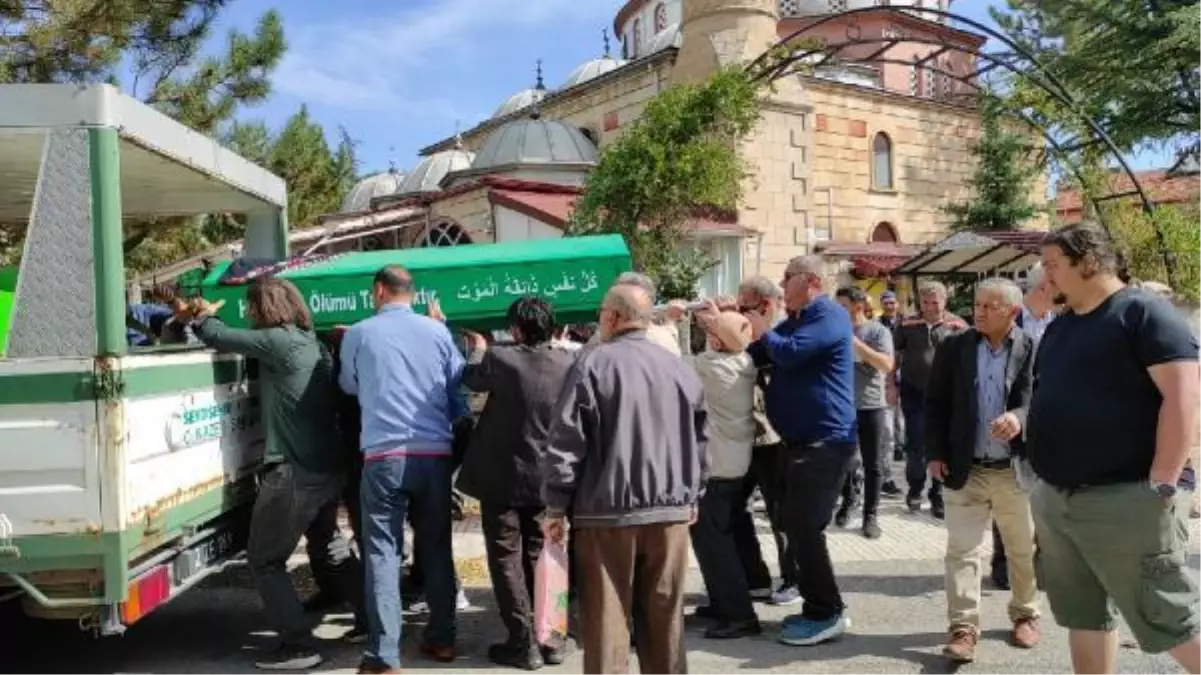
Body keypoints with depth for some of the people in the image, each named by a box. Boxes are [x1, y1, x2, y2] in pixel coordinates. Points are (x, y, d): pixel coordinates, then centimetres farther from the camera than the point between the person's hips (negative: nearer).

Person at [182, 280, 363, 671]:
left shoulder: (277, 341, -13)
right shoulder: (312, 344, 13)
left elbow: (219, 337, -10)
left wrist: (201, 316, 13)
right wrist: (201, 318, 20)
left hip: (295, 473, -9)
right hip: (330, 469, 9)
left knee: (264, 561, 4)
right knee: (330, 547, 24)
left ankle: (298, 646, 2)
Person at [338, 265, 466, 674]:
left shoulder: (358, 334, 3)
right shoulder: (437, 331, 5)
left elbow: (349, 386, 21)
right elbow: (459, 388, 10)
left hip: (383, 455, -2)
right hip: (434, 453, 3)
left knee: (382, 551, 1)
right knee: (436, 547, 15)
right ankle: (441, 639, 24)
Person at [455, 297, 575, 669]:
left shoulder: (500, 357, -15)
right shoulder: (568, 362, -6)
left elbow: (470, 378, 5)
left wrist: (479, 351, 24)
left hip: (502, 477, -4)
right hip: (546, 479, 4)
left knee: (506, 560, 5)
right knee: (538, 558, 15)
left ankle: (524, 643, 6)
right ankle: (548, 638, 19)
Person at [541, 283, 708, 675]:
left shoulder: (593, 363, -7)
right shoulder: (681, 369, 9)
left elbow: (565, 442, -10)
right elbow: (700, 441, 14)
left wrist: (556, 507, -3)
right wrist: (693, 496, 23)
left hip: (608, 511, -4)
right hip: (671, 510, 5)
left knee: (606, 620, 3)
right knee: (665, 618, 13)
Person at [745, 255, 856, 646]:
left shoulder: (829, 315, -13)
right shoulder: (797, 319, 19)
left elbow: (790, 353, -26)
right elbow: (759, 355, 17)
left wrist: (763, 331, -8)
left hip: (824, 441, -10)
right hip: (802, 439, 10)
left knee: (804, 528, -9)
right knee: (799, 527, 13)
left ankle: (826, 615, 2)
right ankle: (820, 607, 23)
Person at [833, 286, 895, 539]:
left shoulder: (878, 331, -5)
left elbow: (887, 365, -18)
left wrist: (855, 342, -21)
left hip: (871, 406, -3)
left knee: (873, 465, 4)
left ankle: (870, 515, 14)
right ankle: (847, 501, 33)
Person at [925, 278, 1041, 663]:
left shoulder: (1035, 350, -5)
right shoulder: (953, 348, 2)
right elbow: (935, 402, 4)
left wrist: (1018, 417, -33)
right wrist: (936, 453, -2)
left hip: (1017, 469, -1)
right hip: (966, 469, 1)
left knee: (1024, 551, 15)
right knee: (962, 550, -2)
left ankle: (1025, 614, 35)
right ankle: (964, 628, 2)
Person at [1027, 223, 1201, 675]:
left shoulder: (1142, 312, -9)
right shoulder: (1058, 328, 15)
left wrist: (1162, 486, -21)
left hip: (1127, 499, -8)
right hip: (1057, 500, 8)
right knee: (1084, 616, 14)